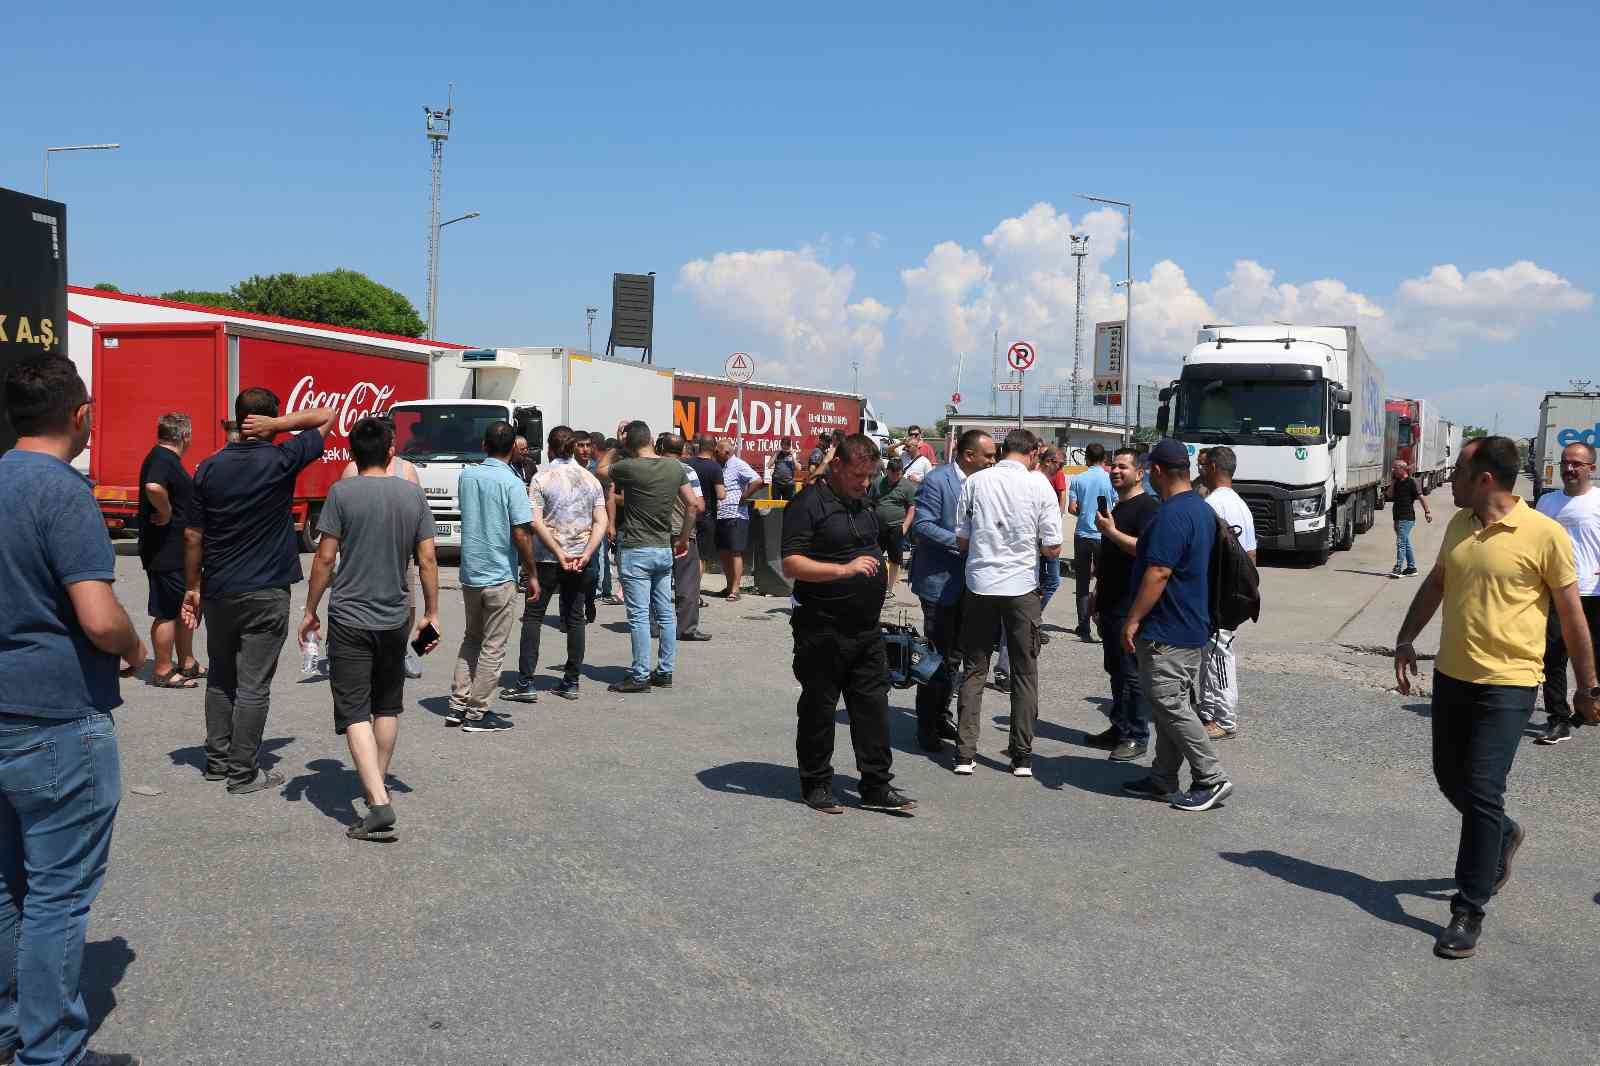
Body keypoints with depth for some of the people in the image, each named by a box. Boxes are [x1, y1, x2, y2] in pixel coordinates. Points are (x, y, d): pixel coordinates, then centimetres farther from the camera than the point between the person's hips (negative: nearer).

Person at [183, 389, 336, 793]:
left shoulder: (209, 469, 3)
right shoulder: (280, 461, -10)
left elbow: (193, 537, 5)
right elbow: (327, 415, -1)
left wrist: (193, 588, 14)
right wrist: (277, 425, -9)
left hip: (217, 592, 5)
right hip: (265, 593, -5)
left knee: (220, 679, 17)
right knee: (253, 685, 0)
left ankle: (217, 760, 24)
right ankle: (242, 773, 4)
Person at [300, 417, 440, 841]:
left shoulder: (342, 492, -9)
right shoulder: (413, 493, 1)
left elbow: (325, 558, -9)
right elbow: (427, 560, 2)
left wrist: (310, 611, 2)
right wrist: (432, 613, 11)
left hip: (349, 619, -4)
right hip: (395, 618, 4)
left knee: (355, 712, -5)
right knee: (387, 706, 20)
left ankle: (379, 804, -16)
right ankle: (377, 784, 34)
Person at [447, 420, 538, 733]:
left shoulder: (466, 476, 4)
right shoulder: (512, 483, -14)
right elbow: (521, 534, -17)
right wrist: (531, 574, -7)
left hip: (469, 573, 6)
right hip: (500, 576, -6)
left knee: (470, 639, 19)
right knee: (493, 647, 3)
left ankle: (458, 705, 19)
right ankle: (477, 713, 6)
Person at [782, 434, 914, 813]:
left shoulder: (862, 504, 14)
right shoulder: (809, 503, -11)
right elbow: (791, 565, -20)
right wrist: (844, 569, -28)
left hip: (866, 628, 7)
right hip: (823, 631, -7)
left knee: (873, 704, 8)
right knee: (819, 708, 5)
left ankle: (877, 786, 15)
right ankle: (816, 785, 18)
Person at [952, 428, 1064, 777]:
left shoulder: (976, 482, -2)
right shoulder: (1039, 485, -6)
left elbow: (961, 541, 3)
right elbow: (1052, 548, -5)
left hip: (980, 583, 2)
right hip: (1021, 587, -1)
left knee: (974, 670, 10)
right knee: (1025, 672, 10)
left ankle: (965, 753, 9)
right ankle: (1022, 756, 13)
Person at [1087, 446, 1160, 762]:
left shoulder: (1148, 507, -10)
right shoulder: (1116, 507, 19)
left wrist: (1111, 531, -22)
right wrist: (1098, 593, 25)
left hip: (1132, 607, -9)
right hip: (1112, 604, 9)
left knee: (1132, 673, -5)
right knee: (1115, 669, 14)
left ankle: (1137, 736, 1)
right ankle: (1119, 729, 22)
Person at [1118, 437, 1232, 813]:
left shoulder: (1171, 515, -20)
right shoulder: (1204, 510, 12)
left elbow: (1158, 573, -24)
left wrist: (1133, 620, -20)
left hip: (1167, 631, -10)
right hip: (1193, 626, 10)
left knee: (1168, 704, -4)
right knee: (1172, 704, 14)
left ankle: (1212, 779, 0)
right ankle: (1163, 780, 20)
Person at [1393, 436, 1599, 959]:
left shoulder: (1545, 535, -13)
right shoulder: (1459, 525, 5)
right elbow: (1434, 585, 18)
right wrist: (1405, 640, 11)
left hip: (1507, 685, -6)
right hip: (1451, 675, 7)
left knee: (1482, 794, -7)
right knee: (1451, 779, 17)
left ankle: (1469, 912, 3)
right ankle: (1503, 836, 47)